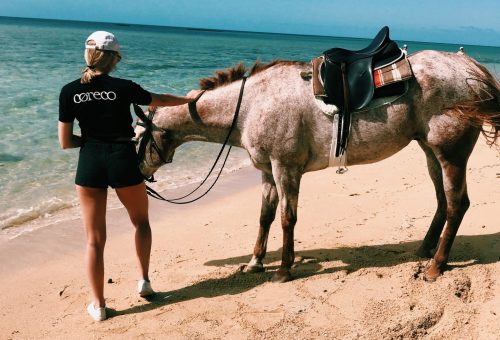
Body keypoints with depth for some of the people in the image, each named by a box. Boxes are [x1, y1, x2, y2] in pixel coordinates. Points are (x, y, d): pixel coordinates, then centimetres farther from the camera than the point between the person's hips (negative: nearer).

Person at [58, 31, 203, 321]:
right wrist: (188, 98, 28)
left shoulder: (69, 92, -3)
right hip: (123, 160, -1)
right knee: (141, 221, 25)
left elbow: (65, 142, -1)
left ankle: (98, 305, 17)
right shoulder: (123, 88, -8)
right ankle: (144, 280, 23)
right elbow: (160, 100, 10)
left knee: (95, 238, 10)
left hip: (89, 164, 2)